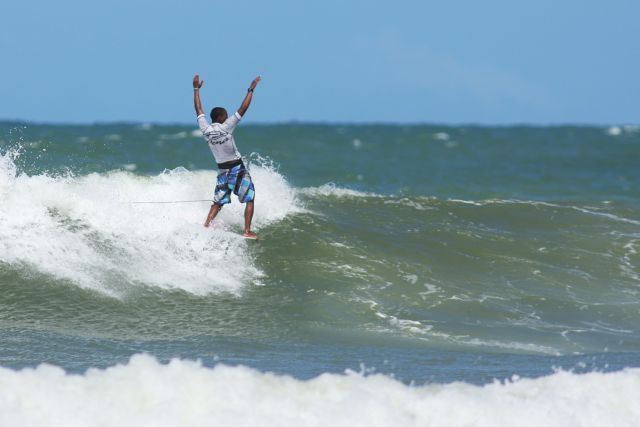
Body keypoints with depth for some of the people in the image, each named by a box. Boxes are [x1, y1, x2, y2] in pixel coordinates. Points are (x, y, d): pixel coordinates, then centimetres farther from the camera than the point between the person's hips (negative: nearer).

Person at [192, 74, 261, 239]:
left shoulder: (206, 130, -4)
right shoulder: (226, 127, -17)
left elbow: (199, 110, 8)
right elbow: (243, 109, -17)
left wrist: (196, 89, 16)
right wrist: (251, 90, -11)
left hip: (222, 170, 5)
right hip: (238, 169, -5)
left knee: (218, 203, 14)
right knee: (249, 200, 3)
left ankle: (206, 226, 2)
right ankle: (247, 231, -5)